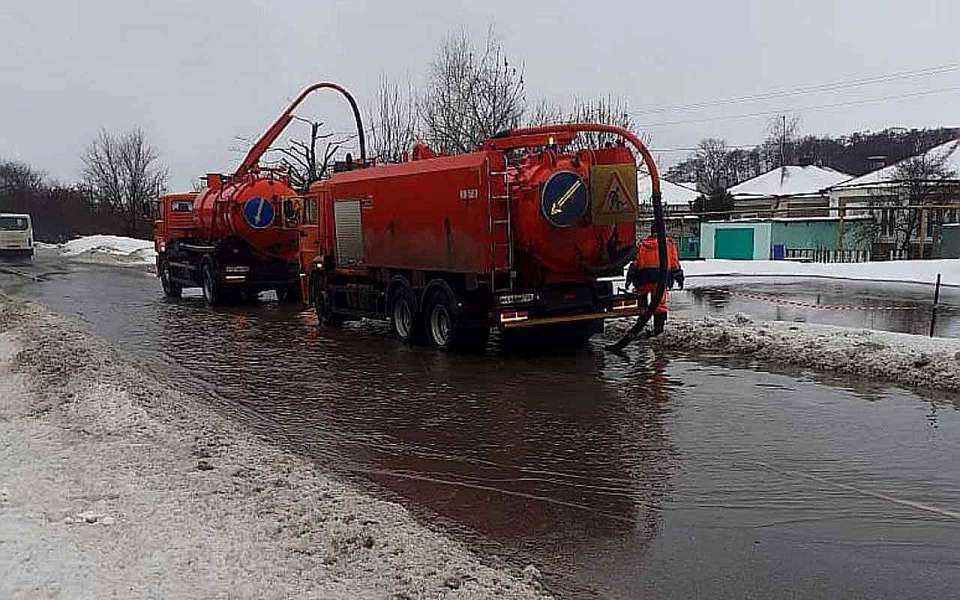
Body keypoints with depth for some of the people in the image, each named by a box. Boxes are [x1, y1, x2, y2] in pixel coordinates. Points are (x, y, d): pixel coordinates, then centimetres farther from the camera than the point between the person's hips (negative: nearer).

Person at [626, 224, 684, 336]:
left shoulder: (641, 244, 19)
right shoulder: (669, 244, 18)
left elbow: (635, 262, 10)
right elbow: (675, 263, 12)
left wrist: (629, 278, 10)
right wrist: (679, 278, 14)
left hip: (643, 277, 1)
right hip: (660, 277, -1)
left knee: (642, 300, 17)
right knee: (660, 303, 0)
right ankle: (658, 326, -5)